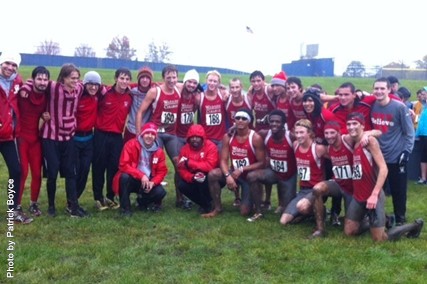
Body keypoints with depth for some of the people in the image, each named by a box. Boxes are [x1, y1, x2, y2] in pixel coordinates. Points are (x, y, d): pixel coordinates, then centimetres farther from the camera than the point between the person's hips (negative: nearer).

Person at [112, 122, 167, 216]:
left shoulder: (159, 151, -2)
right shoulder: (131, 144, -14)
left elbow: (162, 171, 0)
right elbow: (124, 165, -21)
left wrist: (152, 182, -20)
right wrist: (141, 175, -30)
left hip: (148, 181, 3)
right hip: (132, 179, -3)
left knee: (160, 192, -23)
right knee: (125, 177, -35)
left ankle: (143, 202, 14)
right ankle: (125, 208, -16)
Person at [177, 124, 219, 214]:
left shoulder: (210, 146, -19)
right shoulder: (185, 149, -6)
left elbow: (210, 166, -32)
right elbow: (181, 169, -10)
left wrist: (189, 163, -30)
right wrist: (192, 177, -31)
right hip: (193, 180, 4)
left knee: (203, 180, -35)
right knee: (182, 185, -21)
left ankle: (207, 205, -9)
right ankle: (203, 202, 1)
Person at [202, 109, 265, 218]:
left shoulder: (256, 138, -18)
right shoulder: (227, 137, -6)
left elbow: (262, 163, -16)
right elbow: (223, 160, -9)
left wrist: (242, 169, -23)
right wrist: (228, 176, -28)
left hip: (250, 175, -3)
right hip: (234, 172, 3)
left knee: (245, 212, -11)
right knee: (212, 174, -27)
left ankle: (249, 200, 29)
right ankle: (217, 208, -8)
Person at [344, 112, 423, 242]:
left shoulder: (370, 141, -13)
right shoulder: (352, 143, 9)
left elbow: (383, 169, -20)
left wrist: (374, 194, -24)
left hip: (373, 196, -7)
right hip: (358, 196, 7)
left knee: (380, 239, 0)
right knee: (349, 231, 10)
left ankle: (415, 225, 21)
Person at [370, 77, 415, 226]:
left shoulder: (399, 107, -12)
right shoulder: (372, 106, 0)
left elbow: (410, 132, -6)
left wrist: (406, 152, -11)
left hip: (396, 157, -4)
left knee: (398, 191, 6)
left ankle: (400, 220, 23)